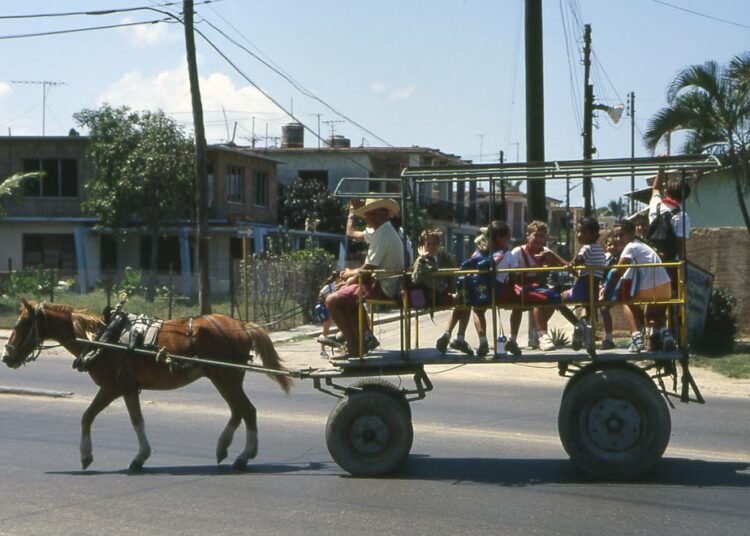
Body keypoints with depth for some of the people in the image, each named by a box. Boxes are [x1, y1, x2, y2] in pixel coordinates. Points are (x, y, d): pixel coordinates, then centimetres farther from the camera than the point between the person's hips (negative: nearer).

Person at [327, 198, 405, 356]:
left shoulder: (382, 235, -17)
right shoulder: (387, 231, 16)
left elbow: (367, 270, -19)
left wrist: (349, 274, -2)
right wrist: (352, 275, 8)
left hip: (381, 288, -11)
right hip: (387, 286, 11)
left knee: (332, 301, -13)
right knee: (346, 292, 30)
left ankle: (354, 347, -6)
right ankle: (365, 337, 19)